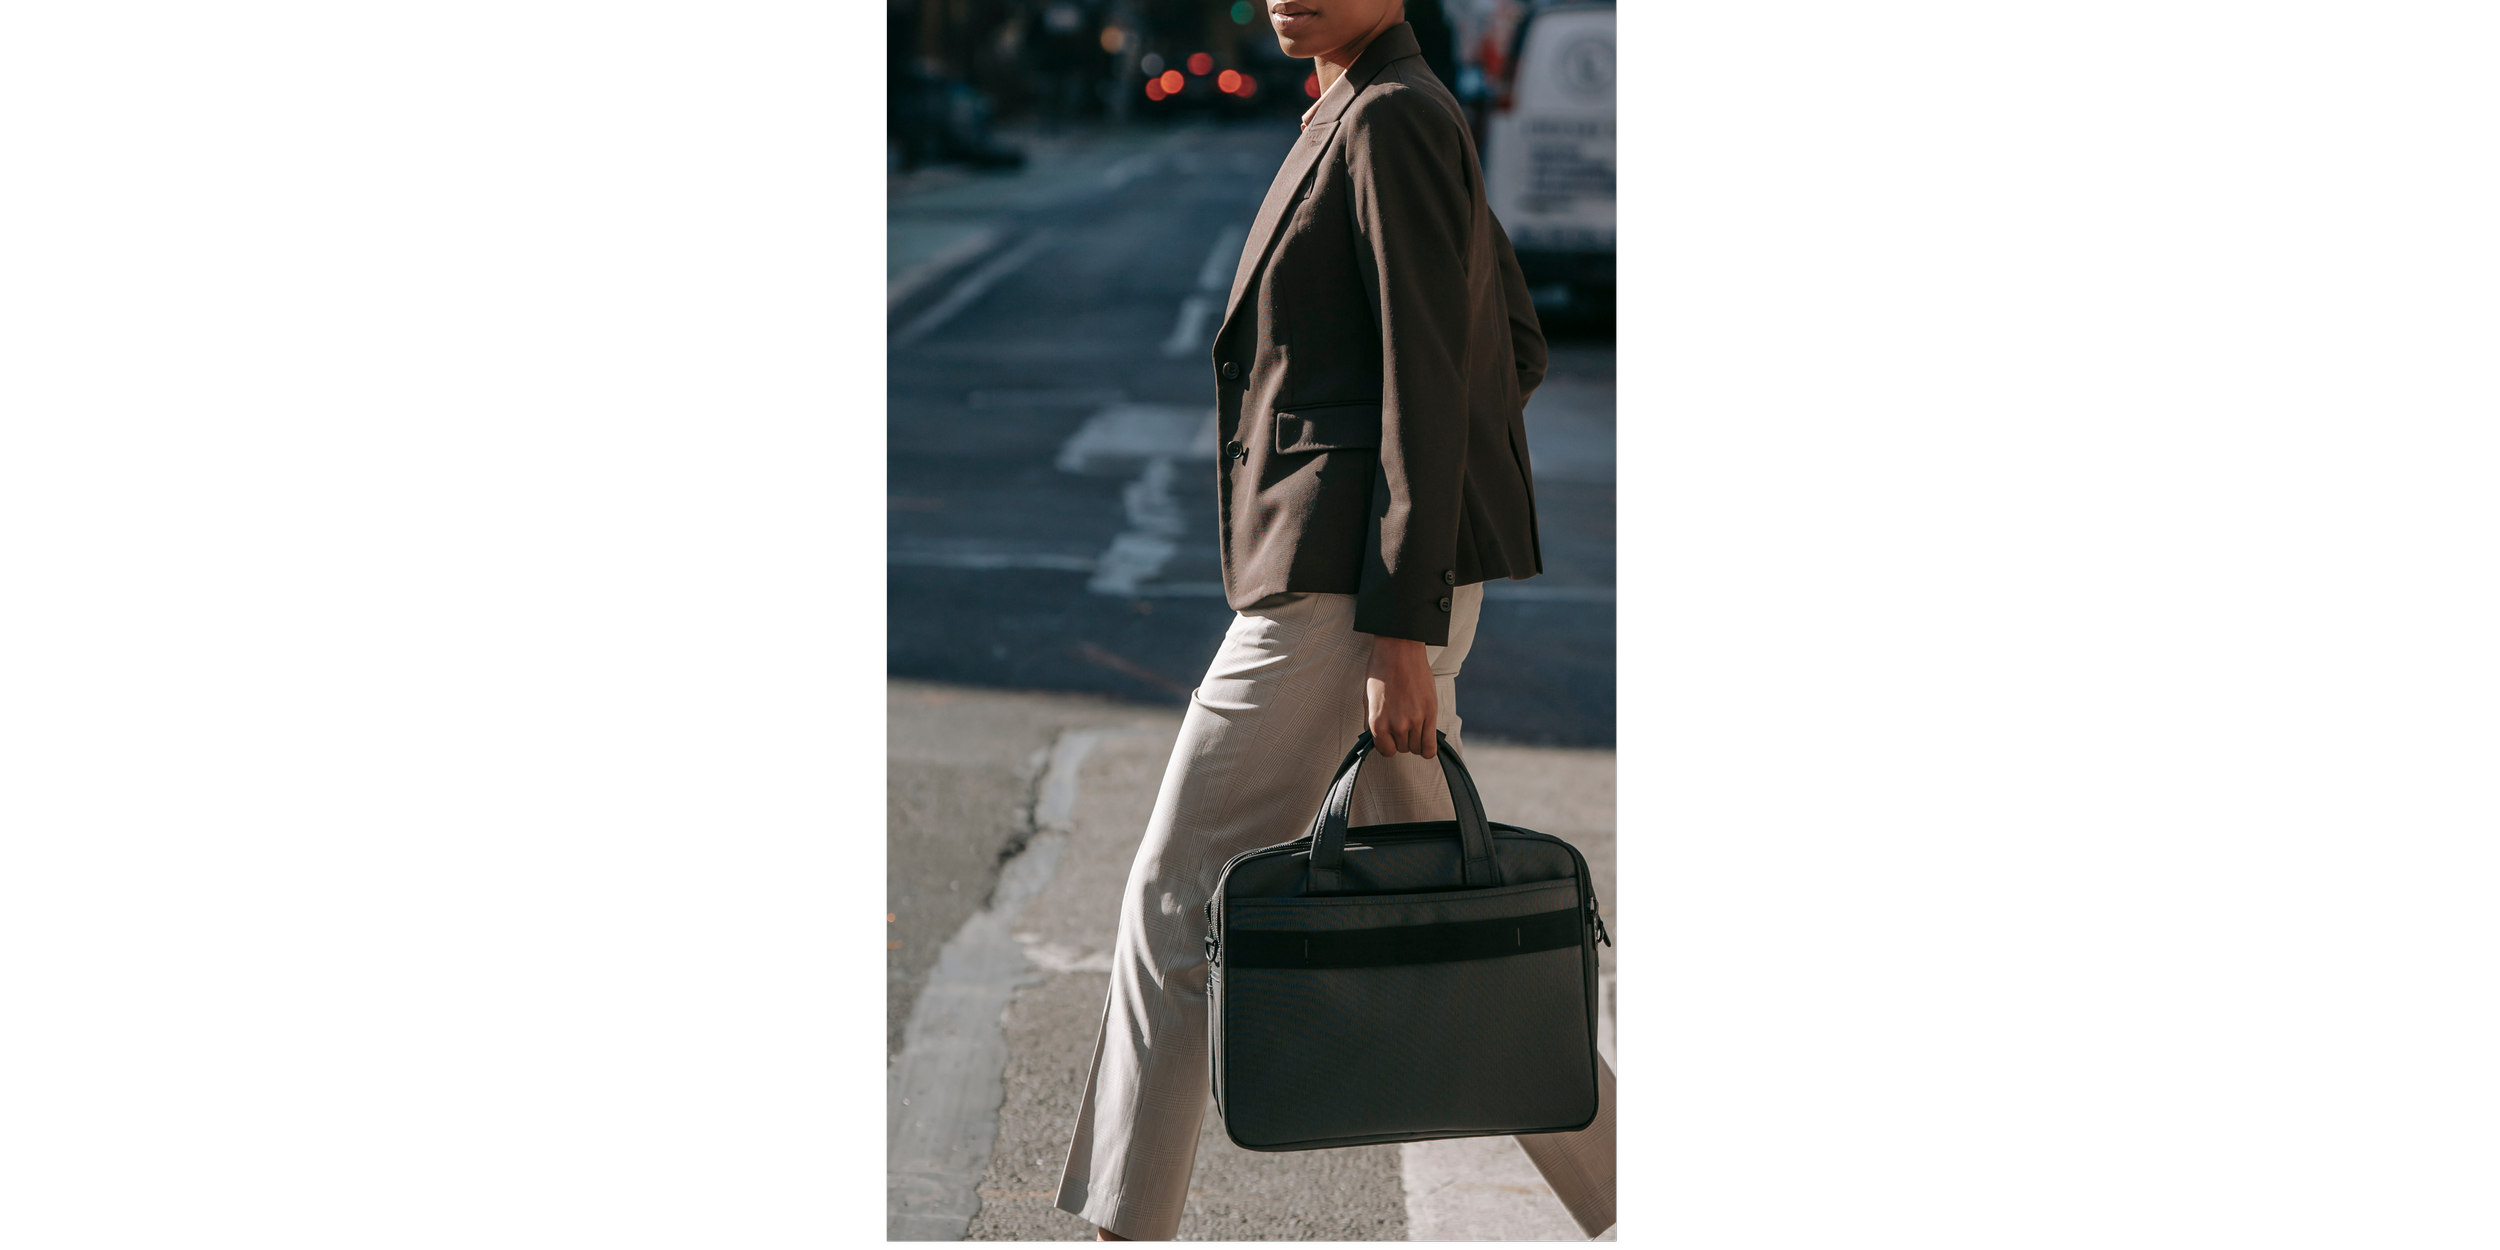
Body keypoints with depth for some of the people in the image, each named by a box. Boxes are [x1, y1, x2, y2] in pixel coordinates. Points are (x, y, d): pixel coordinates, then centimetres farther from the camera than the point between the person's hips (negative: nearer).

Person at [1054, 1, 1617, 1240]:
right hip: (1359, 575, 10)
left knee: (1180, 891, -4)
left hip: (1350, 577, -10)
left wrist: (1401, 632, -20)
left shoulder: (1393, 120, -12)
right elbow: (1516, 351, 23)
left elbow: (1430, 382, -17)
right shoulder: (1380, 120, 17)